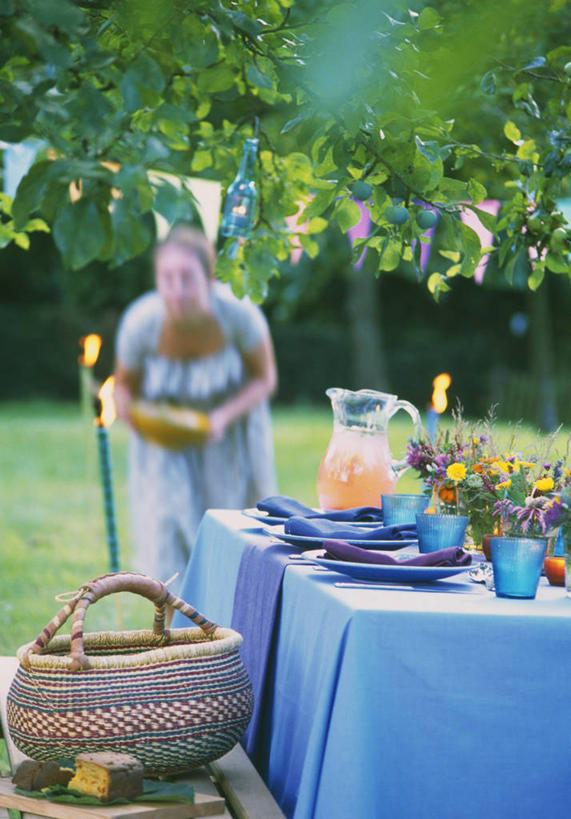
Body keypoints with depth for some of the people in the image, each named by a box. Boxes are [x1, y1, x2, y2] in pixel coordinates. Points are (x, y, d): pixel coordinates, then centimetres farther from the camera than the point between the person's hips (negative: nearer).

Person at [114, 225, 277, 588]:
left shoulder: (239, 314, -32)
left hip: (230, 424, 0)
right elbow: (125, 387, -8)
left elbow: (265, 378, -14)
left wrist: (224, 418, -29)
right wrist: (132, 413, -31)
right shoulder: (140, 323, -29)